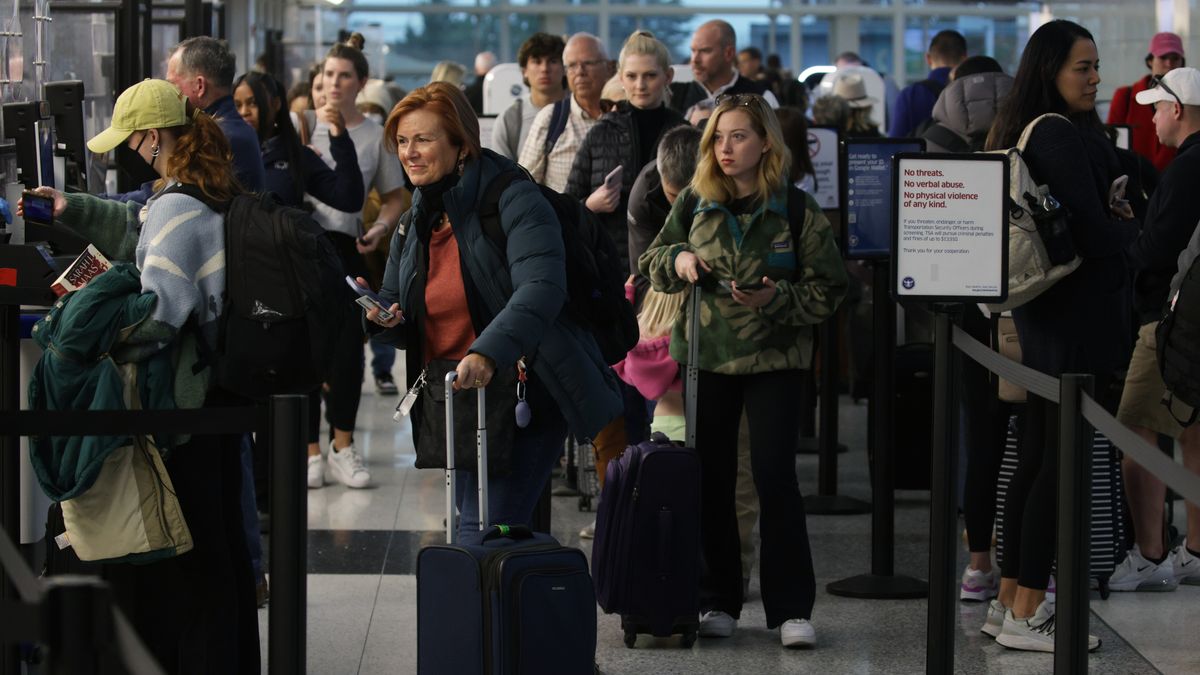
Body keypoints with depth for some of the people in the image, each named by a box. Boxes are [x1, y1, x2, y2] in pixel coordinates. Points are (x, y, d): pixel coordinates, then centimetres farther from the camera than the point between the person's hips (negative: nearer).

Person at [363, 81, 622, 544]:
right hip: (458, 403, 8)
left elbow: (542, 289, -30)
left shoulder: (512, 199, -14)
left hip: (525, 396, -8)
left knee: (485, 535, -16)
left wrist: (489, 353, -44)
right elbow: (406, 326, 18)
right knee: (474, 530, 12)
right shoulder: (415, 221, 10)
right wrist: (385, 319, -8)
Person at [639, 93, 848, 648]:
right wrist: (678, 258, -8)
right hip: (706, 354, 3)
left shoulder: (796, 209, -4)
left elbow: (829, 289, -3)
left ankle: (791, 608, -2)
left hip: (773, 359, -3)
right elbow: (651, 263, 14)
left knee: (775, 476, -8)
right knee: (710, 478, 6)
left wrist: (777, 298, -19)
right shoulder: (694, 202, 4)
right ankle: (718, 602, 17)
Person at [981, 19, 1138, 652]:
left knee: (1036, 457, 14)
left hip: (1043, 309, 10)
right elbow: (1094, 233, -21)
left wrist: (1111, 218, 7)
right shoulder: (1061, 135, -17)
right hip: (1077, 312, -10)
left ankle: (1010, 599, 20)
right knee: (1062, 462, -7)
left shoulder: (1023, 129, 13)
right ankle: (1024, 617, -5)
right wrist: (1130, 227, -1)